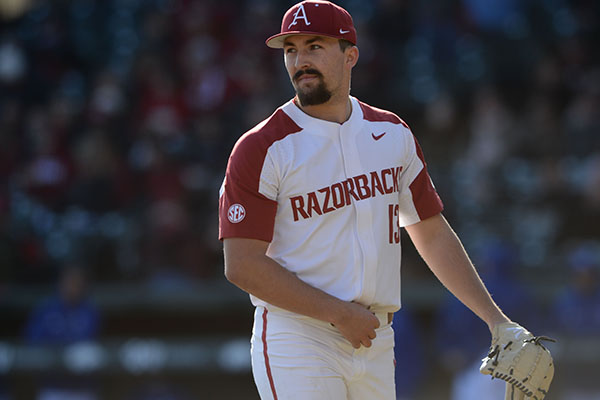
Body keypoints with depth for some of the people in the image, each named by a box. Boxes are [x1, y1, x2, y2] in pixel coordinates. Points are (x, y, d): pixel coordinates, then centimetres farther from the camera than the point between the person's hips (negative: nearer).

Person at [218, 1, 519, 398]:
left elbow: (432, 233, 18)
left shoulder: (394, 134, 10)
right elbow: (243, 266, -13)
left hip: (376, 343, 5)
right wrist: (340, 314, -16)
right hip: (297, 344, -5)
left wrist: (494, 318, 12)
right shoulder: (262, 149, -7)